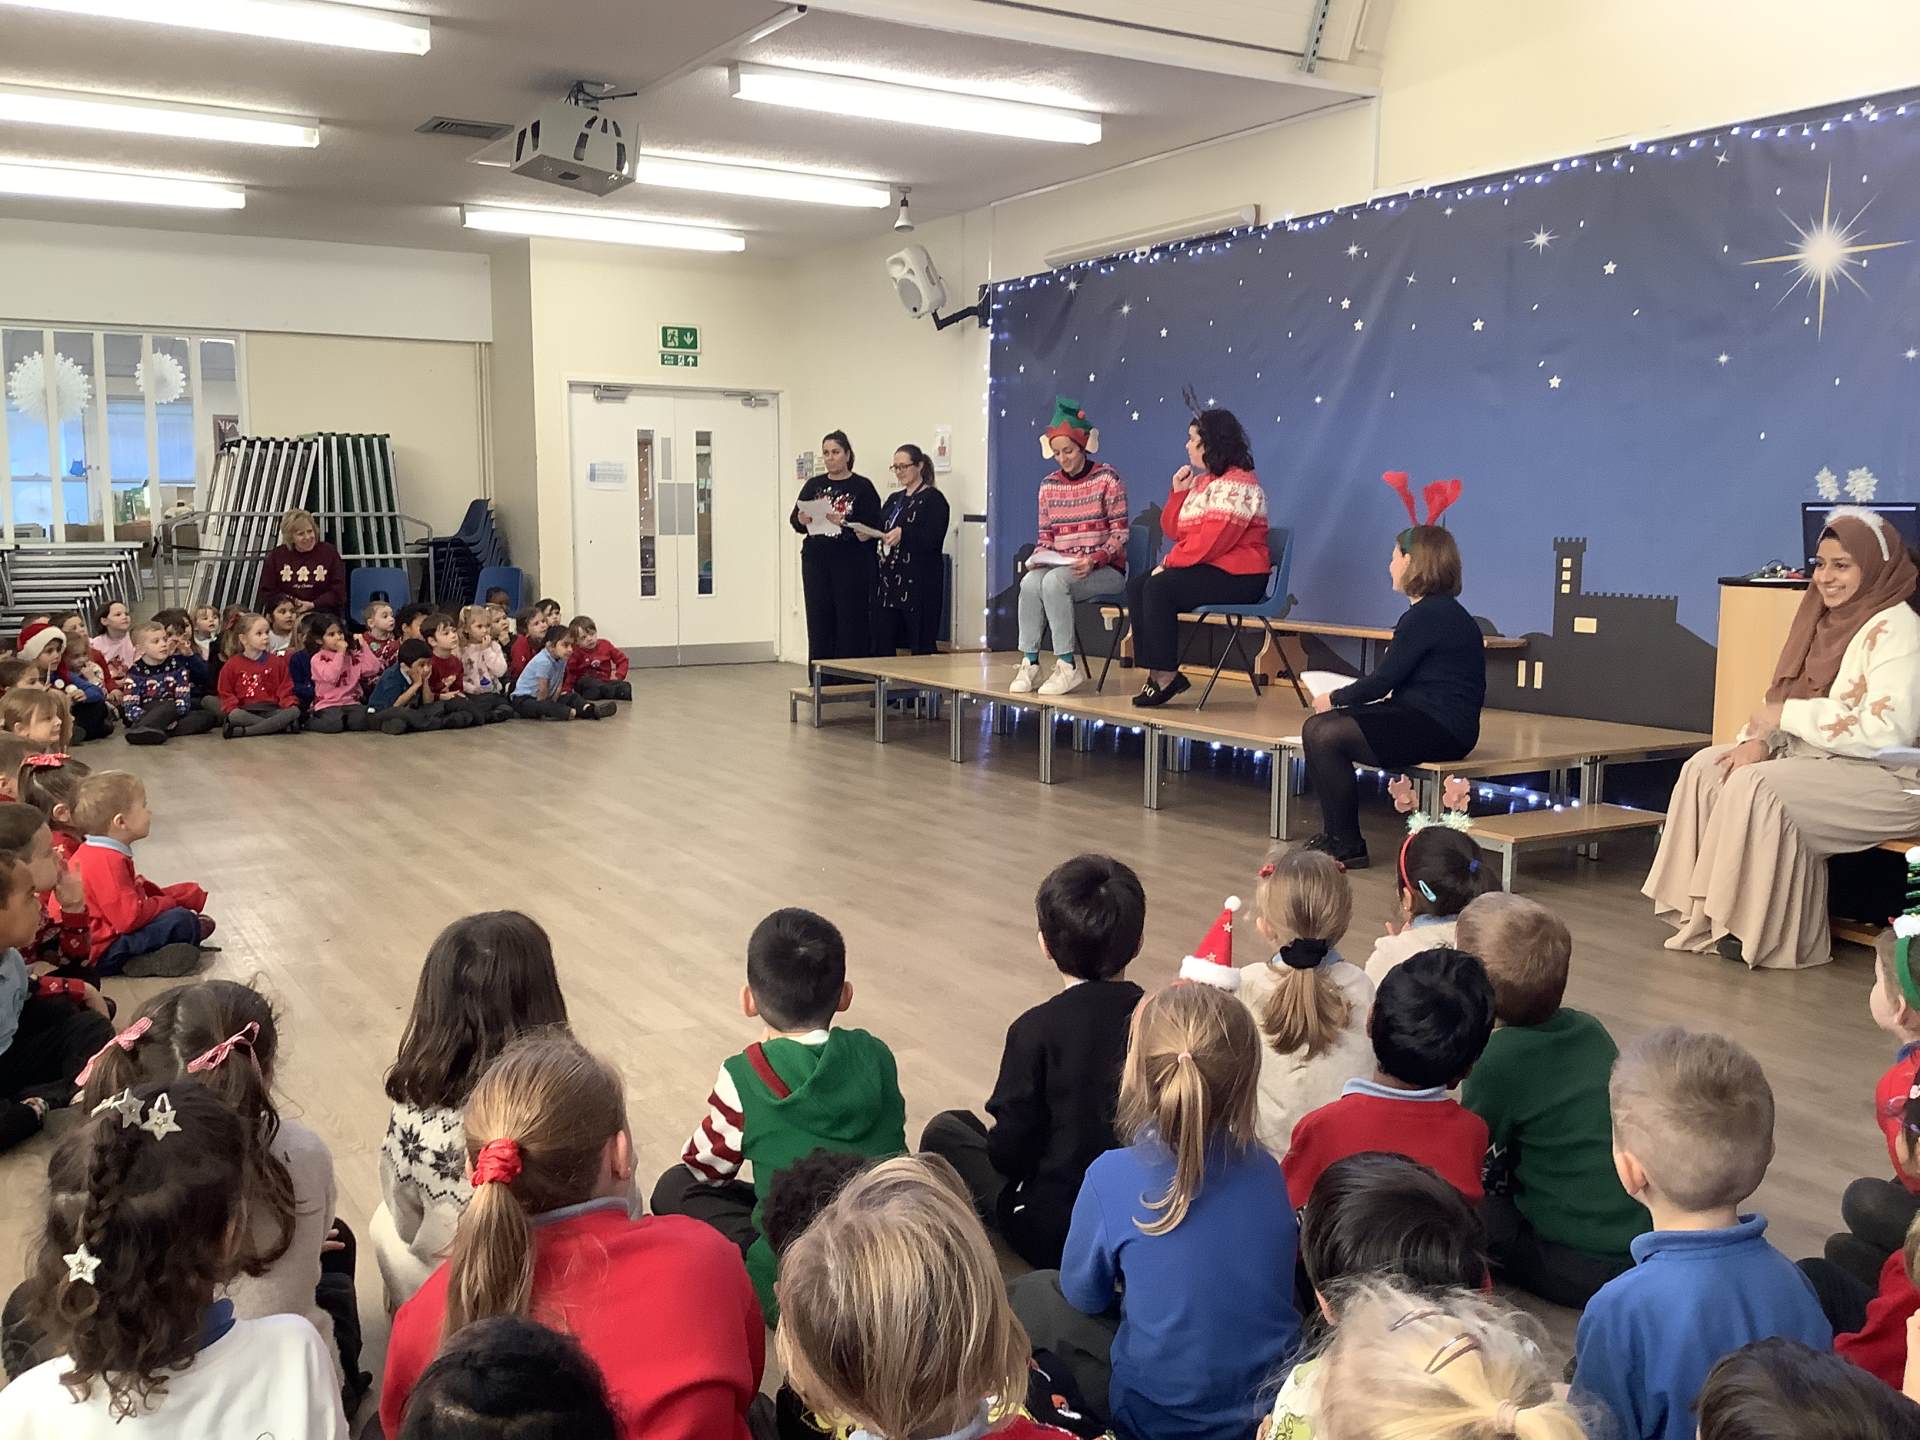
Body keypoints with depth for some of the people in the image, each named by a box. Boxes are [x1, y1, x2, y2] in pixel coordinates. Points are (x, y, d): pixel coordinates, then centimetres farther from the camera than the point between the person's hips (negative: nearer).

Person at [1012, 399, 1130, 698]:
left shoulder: (1106, 477, -3)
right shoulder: (1049, 485, 12)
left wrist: (1094, 560, -22)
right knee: (1030, 582, -29)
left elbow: (1120, 532, -6)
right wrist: (1039, 558, -8)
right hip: (1060, 567, 4)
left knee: (1054, 580, -34)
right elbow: (1045, 536, 14)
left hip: (1105, 569, -4)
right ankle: (1029, 663, -24)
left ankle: (1068, 666, -28)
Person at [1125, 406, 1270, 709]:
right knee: (1137, 586, -6)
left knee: (1159, 588, -26)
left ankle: (1165, 676, -20)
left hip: (1237, 577, -10)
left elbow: (1211, 541, -22)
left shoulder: (1236, 483, -13)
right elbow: (1173, 530, 17)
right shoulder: (1201, 481, 19)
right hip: (1204, 569, 10)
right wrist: (1179, 493, 3)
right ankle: (1156, 673, -13)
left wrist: (1170, 563, -16)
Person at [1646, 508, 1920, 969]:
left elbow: (1883, 732, -26)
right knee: (1705, 767, -2)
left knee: (1757, 787, -28)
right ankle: (1707, 916, -5)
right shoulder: (1827, 620, 12)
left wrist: (1787, 715, -19)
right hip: (1816, 759, 10)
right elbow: (1783, 699, 12)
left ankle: (1762, 934, -17)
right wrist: (1760, 739, -9)